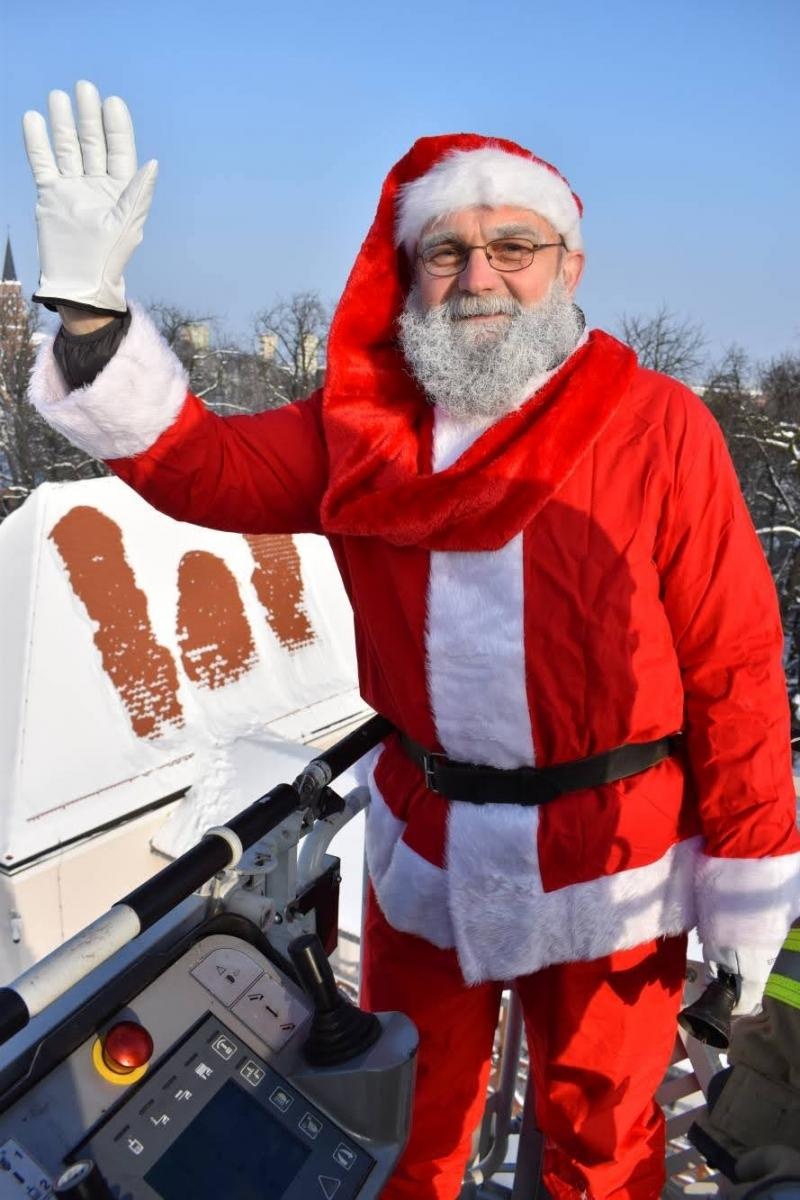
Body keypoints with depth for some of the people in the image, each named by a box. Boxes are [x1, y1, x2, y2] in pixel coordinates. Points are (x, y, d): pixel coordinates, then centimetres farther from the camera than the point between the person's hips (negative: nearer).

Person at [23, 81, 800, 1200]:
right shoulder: (364, 424, -1)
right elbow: (202, 466, -5)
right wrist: (91, 306, -18)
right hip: (425, 844, 3)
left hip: (611, 867, -2)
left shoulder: (659, 427, -13)